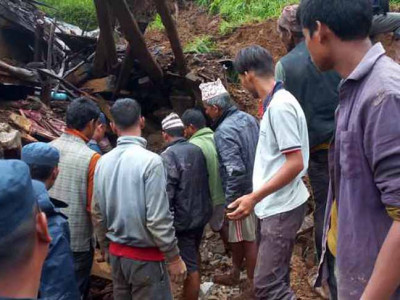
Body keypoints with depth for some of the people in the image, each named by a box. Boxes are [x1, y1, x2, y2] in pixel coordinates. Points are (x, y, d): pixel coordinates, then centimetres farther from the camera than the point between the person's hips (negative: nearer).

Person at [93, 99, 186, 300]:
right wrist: (174, 257, -10)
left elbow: (97, 213, 7)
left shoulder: (103, 162, -1)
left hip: (117, 253, 6)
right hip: (145, 256, -6)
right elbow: (158, 218, -21)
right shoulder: (150, 160, -20)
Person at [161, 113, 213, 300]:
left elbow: (166, 193, -22)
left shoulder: (168, 156, -19)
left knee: (190, 266, 0)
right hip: (202, 213, 8)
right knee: (194, 253, 29)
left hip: (183, 219, -8)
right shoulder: (197, 150, 2)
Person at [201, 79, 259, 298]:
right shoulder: (248, 118, 3)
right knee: (237, 235, 23)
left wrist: (230, 200, -18)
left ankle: (254, 286, 23)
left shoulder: (223, 132, -24)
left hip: (243, 193, -9)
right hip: (256, 187, 9)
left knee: (249, 239, 6)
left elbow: (236, 170, -29)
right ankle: (235, 274, 40)